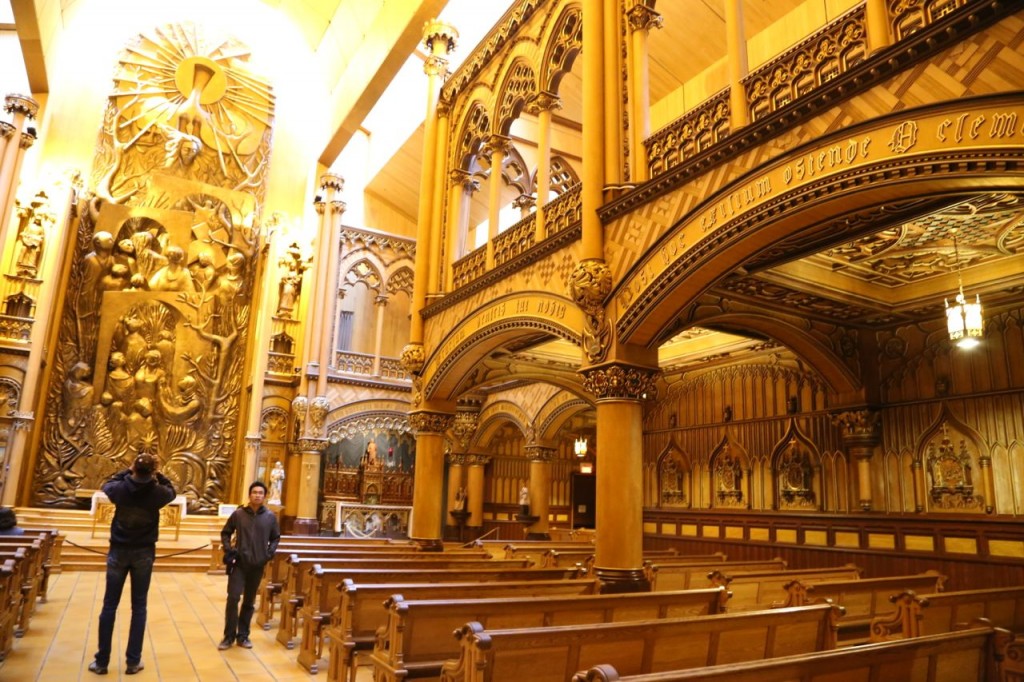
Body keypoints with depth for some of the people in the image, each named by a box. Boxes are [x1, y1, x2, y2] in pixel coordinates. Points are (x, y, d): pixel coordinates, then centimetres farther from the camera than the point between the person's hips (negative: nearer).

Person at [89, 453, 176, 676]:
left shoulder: (120, 489, -12)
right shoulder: (158, 493, -13)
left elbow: (106, 485, 12)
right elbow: (171, 491, 11)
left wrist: (129, 472, 13)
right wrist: (158, 476, 11)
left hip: (118, 551, 1)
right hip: (144, 553, 0)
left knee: (109, 605, 9)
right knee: (139, 607, 8)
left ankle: (101, 661, 13)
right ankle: (133, 661, 12)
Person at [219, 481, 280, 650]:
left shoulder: (270, 516, 0)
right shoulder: (238, 514, -4)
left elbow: (275, 537, 12)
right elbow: (225, 533, 8)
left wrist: (270, 552, -3)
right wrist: (229, 550, -5)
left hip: (257, 565, 2)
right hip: (239, 563, -1)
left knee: (249, 602, 10)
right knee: (233, 598, -7)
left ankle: (243, 635, 22)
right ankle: (229, 636, 8)